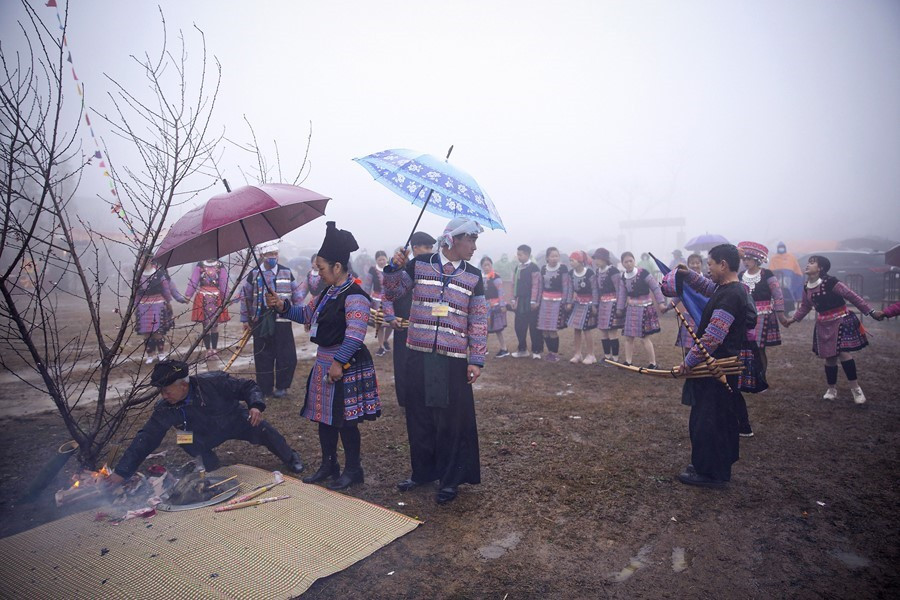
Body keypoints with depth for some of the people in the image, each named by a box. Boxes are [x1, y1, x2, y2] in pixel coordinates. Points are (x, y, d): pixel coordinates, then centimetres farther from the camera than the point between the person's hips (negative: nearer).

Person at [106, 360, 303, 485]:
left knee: (262, 429, -22)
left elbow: (248, 386, -23)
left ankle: (291, 458, 5)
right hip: (207, 437, 2)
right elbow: (145, 439, -19)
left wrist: (255, 406, -41)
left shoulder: (214, 381, -33)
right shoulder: (164, 409, -23)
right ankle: (209, 465, 4)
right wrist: (121, 472, -24)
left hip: (235, 421, -2)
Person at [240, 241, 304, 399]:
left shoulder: (286, 272, 3)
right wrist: (245, 320, 10)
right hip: (261, 322, 0)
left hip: (282, 321, 0)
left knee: (287, 357, 1)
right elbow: (246, 298, 10)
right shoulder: (254, 274, 3)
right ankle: (264, 389, 20)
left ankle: (281, 387, 19)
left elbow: (297, 296, 8)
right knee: (263, 357, 7)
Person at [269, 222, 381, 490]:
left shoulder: (355, 296, -19)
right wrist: (283, 306, 8)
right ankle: (329, 465, 32)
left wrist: (339, 363, -24)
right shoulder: (329, 292, 12)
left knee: (345, 420, 1)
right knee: (324, 416, 17)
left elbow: (355, 335, -25)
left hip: (346, 366, -10)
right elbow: (307, 314, 22)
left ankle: (353, 470, 19)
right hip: (324, 362, 10)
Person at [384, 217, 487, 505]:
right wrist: (394, 269, -11)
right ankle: (422, 471, 32)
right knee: (419, 417, 12)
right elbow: (392, 293, 8)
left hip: (453, 361, -1)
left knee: (452, 421, 4)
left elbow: (478, 320, 3)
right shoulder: (419, 264, 1)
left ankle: (450, 480, 21)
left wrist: (476, 360, -2)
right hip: (419, 355, 1)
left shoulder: (473, 276, 2)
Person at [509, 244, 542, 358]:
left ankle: (536, 351, 13)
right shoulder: (517, 267, 11)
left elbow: (536, 285, -13)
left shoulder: (534, 267, -9)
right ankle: (522, 349, 21)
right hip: (519, 302, 6)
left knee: (534, 327, 2)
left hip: (530, 303, -6)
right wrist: (513, 300, 13)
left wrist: (534, 301, -15)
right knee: (519, 327, 8)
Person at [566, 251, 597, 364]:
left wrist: (594, 305, -11)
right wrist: (569, 303, 2)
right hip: (577, 303, 6)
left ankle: (590, 355, 9)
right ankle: (578, 354, 16)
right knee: (576, 329, 7)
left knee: (586, 329, -4)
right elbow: (571, 289, 7)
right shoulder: (571, 273, -1)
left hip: (587, 303, -6)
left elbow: (594, 289, -12)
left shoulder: (589, 272, -17)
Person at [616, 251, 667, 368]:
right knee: (628, 337, 9)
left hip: (644, 308, -6)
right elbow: (622, 294, 13)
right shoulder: (624, 276, 4)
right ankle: (628, 362, 20)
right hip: (631, 308, 6)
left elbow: (655, 287, -11)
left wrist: (661, 302, -16)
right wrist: (619, 308, 14)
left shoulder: (642, 273, -15)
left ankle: (653, 363, 8)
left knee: (644, 337, -5)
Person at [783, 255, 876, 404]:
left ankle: (856, 388, -2)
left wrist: (870, 311, -14)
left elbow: (852, 296, -13)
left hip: (840, 321, -6)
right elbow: (805, 306, 19)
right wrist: (793, 319, 21)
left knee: (843, 353, -15)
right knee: (829, 357, 10)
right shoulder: (807, 288, 4)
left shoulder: (830, 282, -16)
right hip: (823, 324, 6)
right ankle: (832, 389, 21)